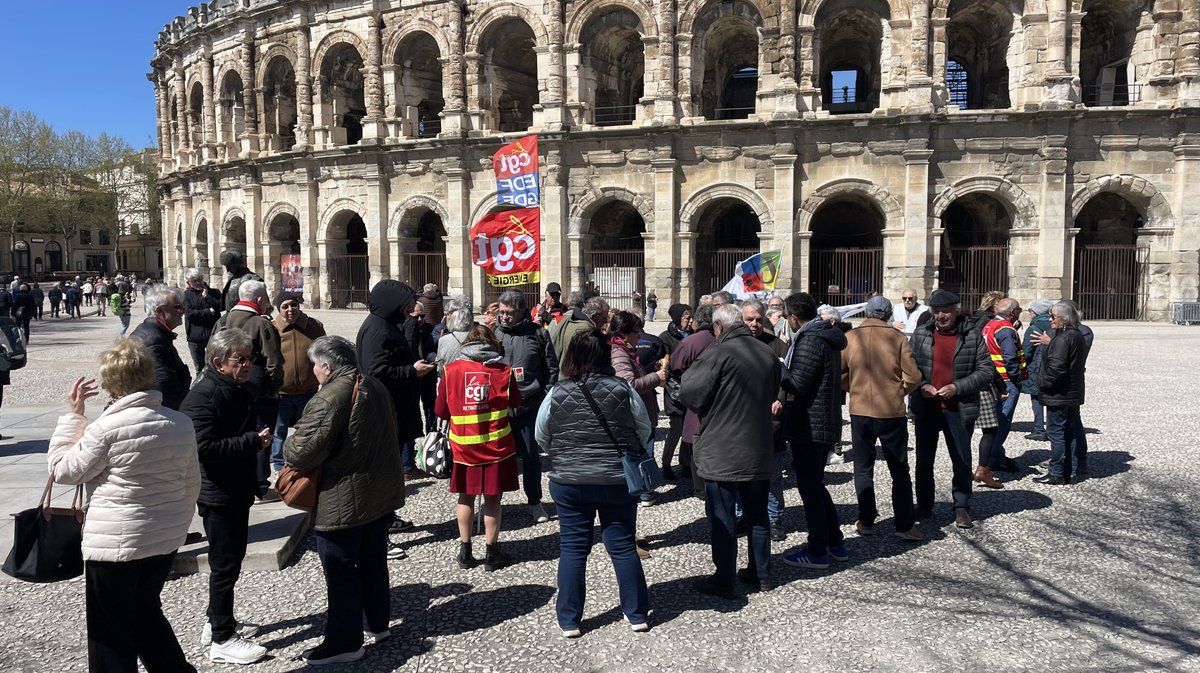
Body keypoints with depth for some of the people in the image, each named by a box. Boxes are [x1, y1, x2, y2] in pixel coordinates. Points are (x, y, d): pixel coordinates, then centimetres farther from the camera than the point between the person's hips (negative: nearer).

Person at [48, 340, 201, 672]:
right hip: (166, 539, 6)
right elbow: (191, 484, 6)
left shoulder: (106, 428, -19)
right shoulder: (181, 423, -2)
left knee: (111, 633, 10)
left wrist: (73, 414, -1)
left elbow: (63, 469, -4)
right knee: (146, 614, 26)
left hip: (115, 544, -6)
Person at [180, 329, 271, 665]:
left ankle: (219, 622, 35)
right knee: (225, 564, -1)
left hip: (239, 489, 10)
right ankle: (222, 640, 11)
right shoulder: (203, 396, -21)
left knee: (232, 558, 19)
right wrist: (253, 441, -26)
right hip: (217, 494, -10)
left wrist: (260, 437, 8)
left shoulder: (241, 391, 9)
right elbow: (204, 449, -29)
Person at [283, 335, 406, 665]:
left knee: (340, 570, 5)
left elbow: (303, 452, -24)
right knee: (373, 560, 21)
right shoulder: (376, 386, 6)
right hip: (383, 492, 9)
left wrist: (287, 446, -3)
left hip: (344, 500, -9)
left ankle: (345, 642, 16)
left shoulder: (329, 399, -23)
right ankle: (378, 623, 35)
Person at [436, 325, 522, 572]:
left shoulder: (451, 370, -4)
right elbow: (516, 402, 10)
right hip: (496, 445, -1)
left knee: (466, 497, 13)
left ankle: (465, 551, 20)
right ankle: (492, 553, 15)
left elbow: (441, 411, 2)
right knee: (492, 499, 7)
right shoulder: (503, 371, -5)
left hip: (463, 446, 1)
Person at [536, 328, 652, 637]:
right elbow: (645, 432, 0)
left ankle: (569, 620, 18)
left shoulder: (557, 393, -10)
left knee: (572, 549, 11)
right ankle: (637, 614, 23)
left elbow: (541, 437, 3)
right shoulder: (623, 390, -11)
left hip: (568, 482, 0)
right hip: (618, 481, 0)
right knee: (623, 546, 12)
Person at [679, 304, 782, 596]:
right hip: (760, 451, 7)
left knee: (722, 518, 4)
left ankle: (724, 580, 12)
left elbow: (689, 395, -17)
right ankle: (761, 574, 27)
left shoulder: (718, 354, -18)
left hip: (722, 453, -6)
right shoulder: (768, 353, 4)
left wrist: (690, 373, 1)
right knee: (758, 515, 17)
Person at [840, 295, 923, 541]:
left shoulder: (850, 337, -4)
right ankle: (905, 525, 11)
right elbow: (913, 377, -8)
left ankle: (866, 521, 17)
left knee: (863, 469, 14)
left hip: (860, 411, 1)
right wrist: (900, 392, 11)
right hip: (892, 412, -1)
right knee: (899, 471, 10)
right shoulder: (897, 337, -7)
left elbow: (840, 374, 0)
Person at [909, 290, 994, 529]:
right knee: (924, 459, 11)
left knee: (962, 460, 7)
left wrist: (957, 387, -15)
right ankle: (924, 507, 25)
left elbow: (985, 371, -4)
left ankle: (962, 507, 21)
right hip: (925, 408, 2)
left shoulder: (972, 336, -3)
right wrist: (921, 385, -11)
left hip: (959, 409, -2)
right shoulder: (921, 334, 3)